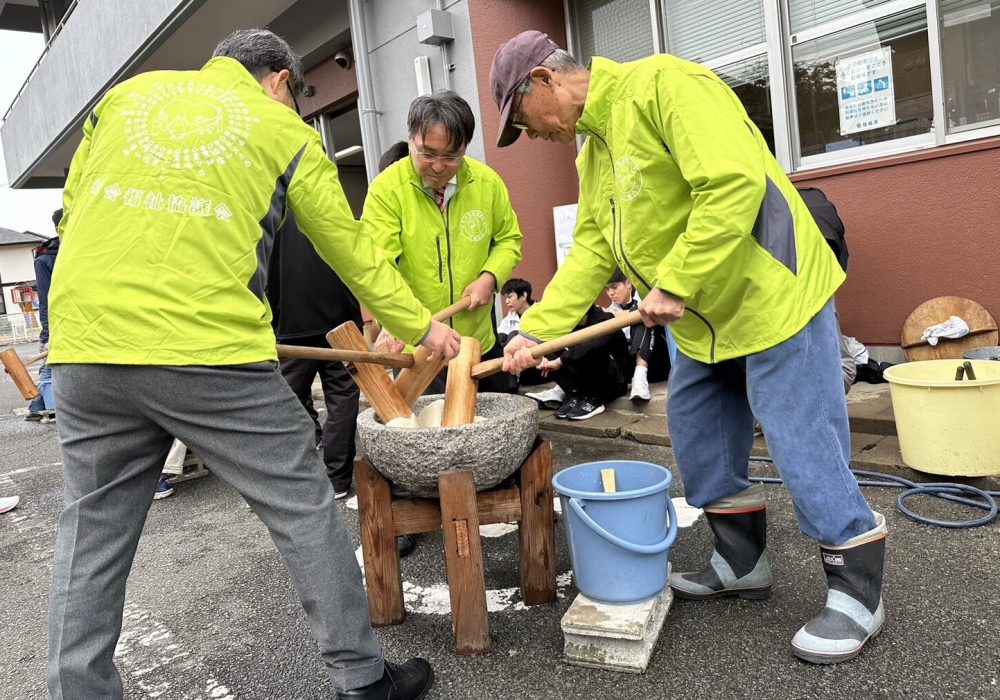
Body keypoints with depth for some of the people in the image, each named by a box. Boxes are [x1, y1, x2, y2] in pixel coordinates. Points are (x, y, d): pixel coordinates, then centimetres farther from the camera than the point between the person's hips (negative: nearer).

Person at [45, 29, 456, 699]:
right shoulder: (286, 132, 11)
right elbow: (353, 251, 12)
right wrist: (422, 326, 23)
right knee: (305, 512, 6)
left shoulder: (127, 93, 21)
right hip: (211, 351, -4)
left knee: (91, 538, 17)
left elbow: (72, 210, 23)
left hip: (85, 347, 5)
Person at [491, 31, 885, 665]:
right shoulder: (592, 151, 12)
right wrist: (536, 329, -1)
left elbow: (734, 181, -28)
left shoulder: (661, 84, -17)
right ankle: (742, 565, 31)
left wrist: (674, 285, -25)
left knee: (804, 445, -3)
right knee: (698, 435, 14)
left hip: (772, 293, -9)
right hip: (704, 320, 9)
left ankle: (858, 593, 16)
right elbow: (591, 251, 8)